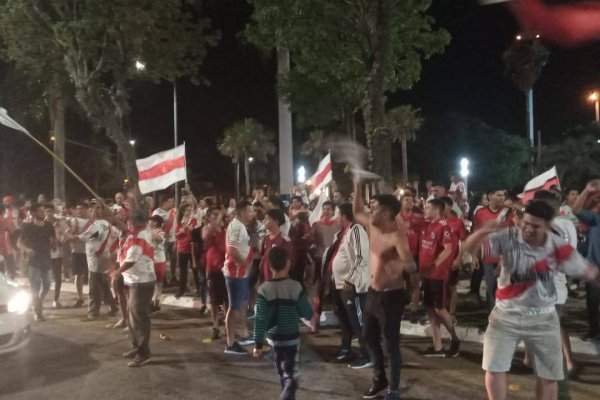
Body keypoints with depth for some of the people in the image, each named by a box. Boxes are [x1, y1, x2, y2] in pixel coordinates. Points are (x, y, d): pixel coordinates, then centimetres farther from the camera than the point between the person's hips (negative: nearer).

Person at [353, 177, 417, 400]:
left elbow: (411, 266, -31)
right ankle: (379, 379, 38)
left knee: (391, 344, 2)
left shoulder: (397, 236, -24)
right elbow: (357, 212, 18)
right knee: (369, 337, 19)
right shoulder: (372, 225, 0)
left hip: (391, 296, -9)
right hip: (373, 292, 9)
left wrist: (400, 265, -54)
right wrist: (357, 186, 9)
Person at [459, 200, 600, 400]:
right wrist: (482, 232, -43)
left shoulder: (558, 246, -12)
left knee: (548, 376, 14)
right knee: (494, 369, 2)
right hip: (506, 316, -1)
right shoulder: (508, 237, -17)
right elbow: (468, 248, -24)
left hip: (543, 319, 1)